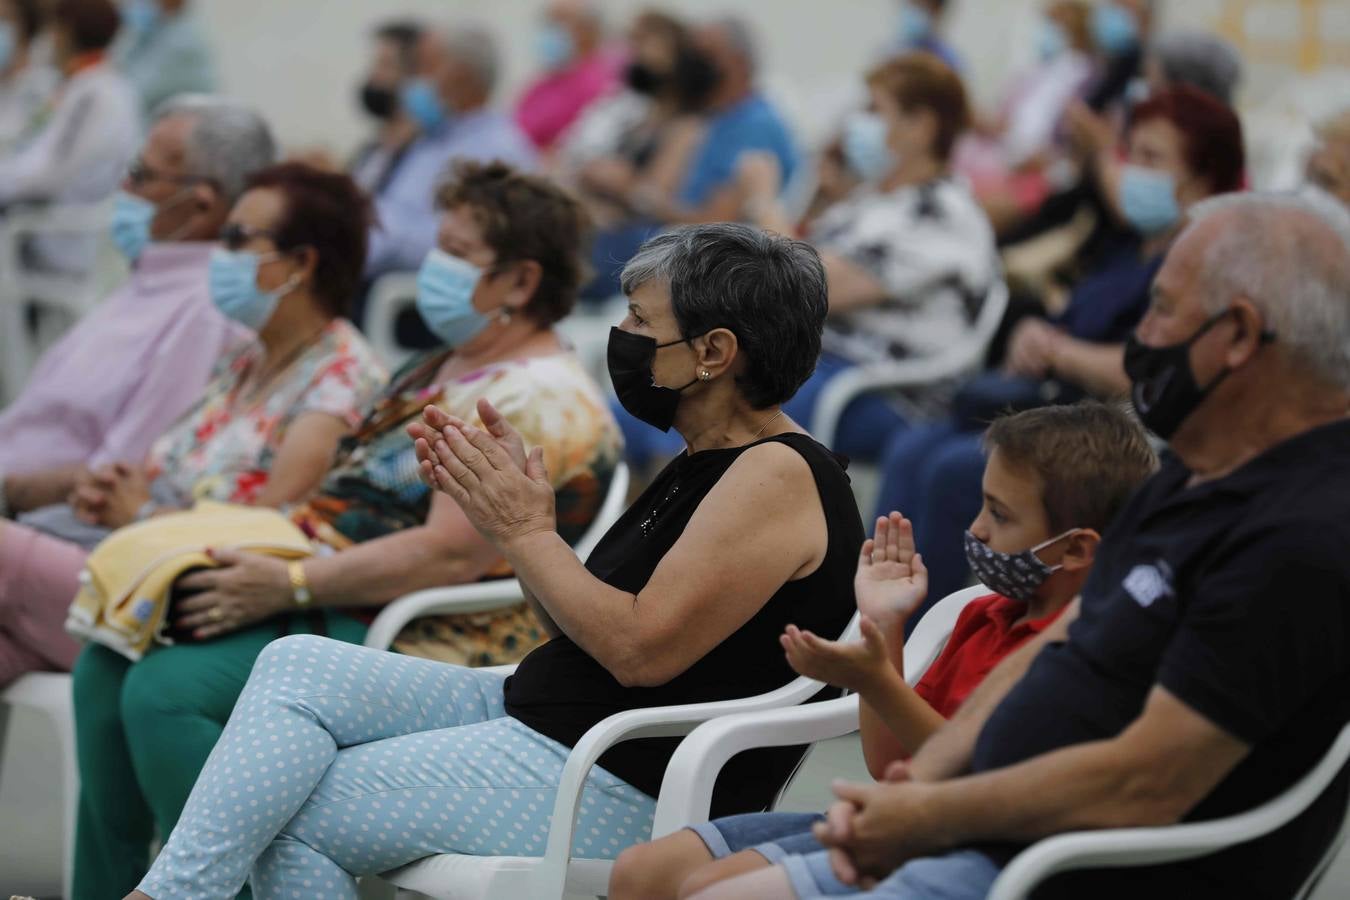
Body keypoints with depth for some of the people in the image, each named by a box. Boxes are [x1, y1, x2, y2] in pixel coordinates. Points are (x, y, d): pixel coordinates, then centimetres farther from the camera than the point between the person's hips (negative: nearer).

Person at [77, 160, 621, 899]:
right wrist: (248, 541, 8)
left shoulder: (542, 401, -13)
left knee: (167, 691, -26)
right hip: (328, 611, 11)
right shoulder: (438, 369, 21)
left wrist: (290, 586, -25)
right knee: (109, 665, -2)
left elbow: (451, 555, -24)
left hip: (418, 647, -10)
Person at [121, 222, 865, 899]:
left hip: (618, 788, -10)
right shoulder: (706, 467, 16)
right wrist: (508, 513, 4)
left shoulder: (777, 475, -15)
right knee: (293, 667, -3)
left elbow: (641, 650, -22)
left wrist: (527, 532, -12)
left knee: (285, 814, -12)